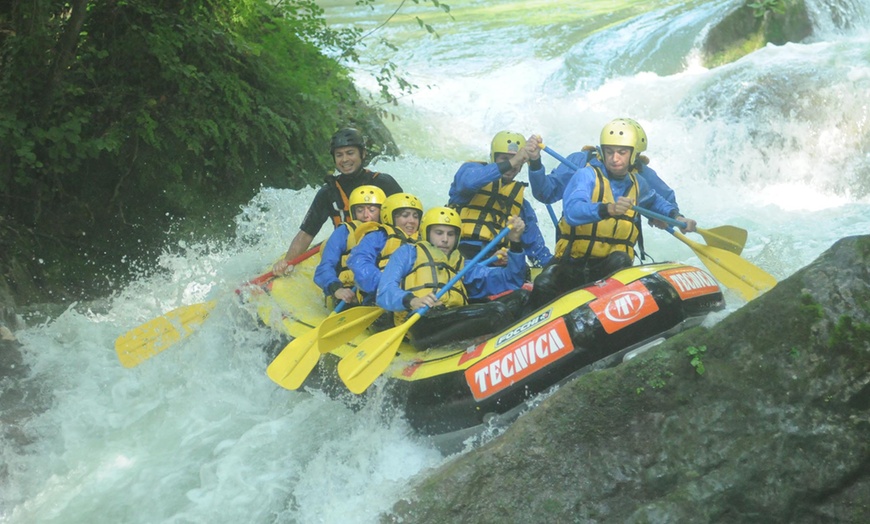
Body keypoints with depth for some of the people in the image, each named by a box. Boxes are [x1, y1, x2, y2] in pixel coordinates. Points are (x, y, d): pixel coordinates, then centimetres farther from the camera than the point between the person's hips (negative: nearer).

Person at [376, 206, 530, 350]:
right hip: (422, 320, -6)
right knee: (497, 310, -29)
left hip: (457, 323, 6)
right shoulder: (408, 253, 23)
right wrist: (412, 300, -18)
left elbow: (511, 281, 25)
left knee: (520, 295, -14)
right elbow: (385, 292, 5)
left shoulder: (463, 266, 36)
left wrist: (515, 243, 10)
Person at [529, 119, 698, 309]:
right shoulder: (587, 175, -8)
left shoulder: (637, 184, 11)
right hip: (572, 263, -3)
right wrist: (608, 209, -46)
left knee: (620, 260, -33)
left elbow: (654, 201, 38)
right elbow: (572, 211, -29)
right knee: (543, 287, -31)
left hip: (612, 265, 3)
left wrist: (675, 216, 20)